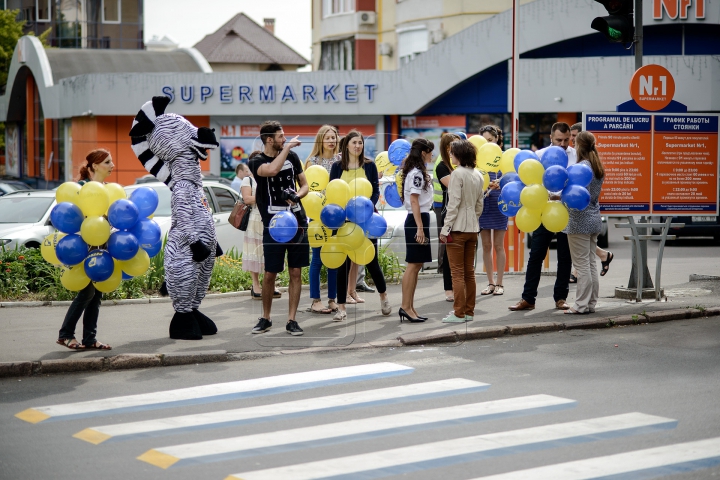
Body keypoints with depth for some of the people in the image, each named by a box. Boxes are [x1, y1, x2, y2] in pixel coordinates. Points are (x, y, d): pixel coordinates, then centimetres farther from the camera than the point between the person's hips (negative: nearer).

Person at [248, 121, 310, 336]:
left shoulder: (292, 156, 8)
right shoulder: (257, 161, -5)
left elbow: (304, 185, 14)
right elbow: (272, 170, -28)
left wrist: (296, 195, -8)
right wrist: (287, 147, -17)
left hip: (297, 221, 3)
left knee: (296, 273, 3)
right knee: (270, 274, 1)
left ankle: (291, 320, 9)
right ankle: (265, 318, 17)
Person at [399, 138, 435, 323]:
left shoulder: (417, 172, 17)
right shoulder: (416, 174, -12)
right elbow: (414, 201, -17)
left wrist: (422, 226, 10)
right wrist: (420, 228, -21)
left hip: (420, 220, 10)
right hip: (417, 220, -10)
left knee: (416, 265, 9)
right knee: (413, 265, -7)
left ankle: (409, 307, 11)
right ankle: (406, 307, -5)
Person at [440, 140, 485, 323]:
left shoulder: (457, 174, -13)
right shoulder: (478, 175, 10)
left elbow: (454, 204, -16)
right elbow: (480, 205, 14)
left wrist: (445, 229, -13)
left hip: (458, 228, -7)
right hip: (472, 228, 8)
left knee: (458, 273, -4)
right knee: (469, 272, 11)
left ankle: (459, 313, -2)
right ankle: (469, 311, 15)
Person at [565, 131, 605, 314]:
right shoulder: (598, 168, 12)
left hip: (580, 220, -8)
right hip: (594, 219, 9)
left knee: (582, 265, -4)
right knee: (591, 264, 11)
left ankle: (582, 305, -1)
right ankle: (591, 303, 14)